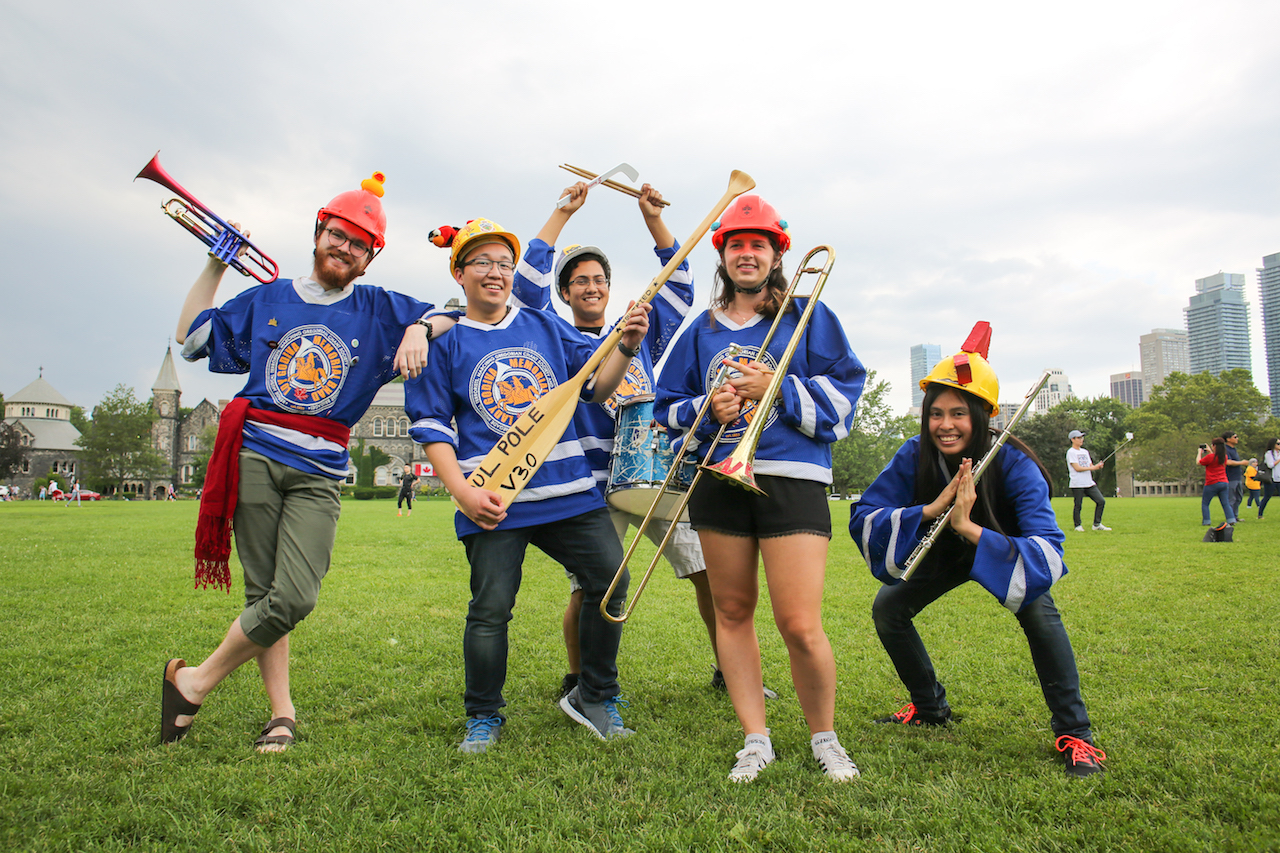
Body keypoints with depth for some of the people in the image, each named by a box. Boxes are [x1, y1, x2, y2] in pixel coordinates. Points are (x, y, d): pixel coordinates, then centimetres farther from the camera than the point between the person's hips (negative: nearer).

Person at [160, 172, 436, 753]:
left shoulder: (378, 311, 11)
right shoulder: (267, 298, 15)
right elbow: (192, 340, 22)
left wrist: (418, 330, -12)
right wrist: (215, 267, 17)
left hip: (319, 472, -1)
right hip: (254, 456, 1)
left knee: (295, 598, -13)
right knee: (262, 591, 0)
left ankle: (195, 681, 7)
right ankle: (282, 714, 12)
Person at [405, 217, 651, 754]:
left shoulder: (547, 327, 12)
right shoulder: (445, 344, 5)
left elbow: (595, 388, 10)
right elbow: (431, 426, 2)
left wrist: (625, 348, -9)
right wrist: (462, 492, -12)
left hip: (568, 488, 3)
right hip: (493, 499, -3)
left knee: (610, 580, 0)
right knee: (491, 608, 0)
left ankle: (594, 697, 20)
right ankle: (484, 717, 24)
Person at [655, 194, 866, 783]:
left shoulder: (808, 316, 7)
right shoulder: (702, 329, 16)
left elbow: (843, 395, 1)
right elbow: (668, 405, 16)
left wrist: (776, 389, -11)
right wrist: (708, 408, -3)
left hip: (792, 480, -4)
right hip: (718, 480, 4)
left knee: (800, 626, -9)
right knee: (731, 611, 9)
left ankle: (824, 738, 17)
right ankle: (755, 740, 24)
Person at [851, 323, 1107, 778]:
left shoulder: (1014, 465, -36)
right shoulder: (914, 457, -28)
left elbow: (1048, 554, -43)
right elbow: (862, 519, -33)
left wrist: (969, 527, -56)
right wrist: (930, 510, -47)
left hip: (1004, 548, -3)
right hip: (943, 551, 3)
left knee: (1037, 609, -30)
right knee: (887, 607, -8)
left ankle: (1073, 733, -12)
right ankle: (932, 708, 15)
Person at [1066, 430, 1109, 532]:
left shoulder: (1085, 452, 19)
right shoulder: (1071, 452, -4)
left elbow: (1090, 466, 17)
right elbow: (1077, 468, -13)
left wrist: (1098, 466, -4)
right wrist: (1092, 467, -13)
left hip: (1089, 483, 7)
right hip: (1077, 484, -7)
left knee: (1101, 501, 0)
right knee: (1078, 505, -4)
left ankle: (1097, 524, 9)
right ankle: (1078, 525, 10)